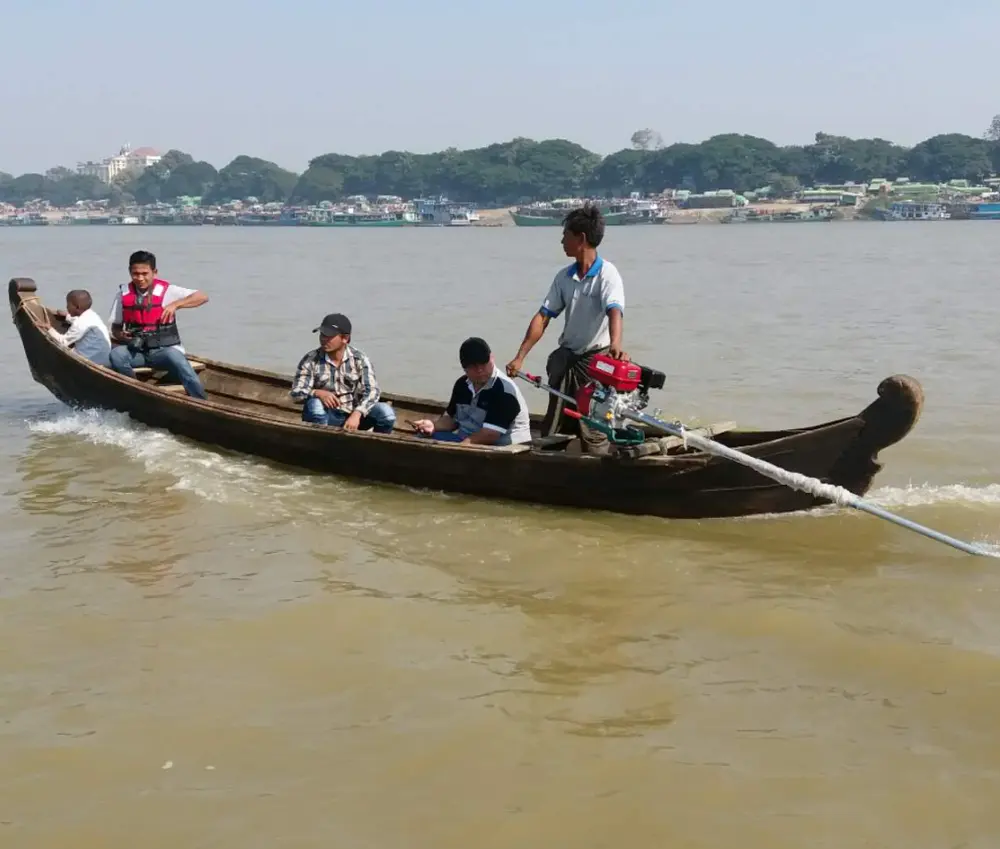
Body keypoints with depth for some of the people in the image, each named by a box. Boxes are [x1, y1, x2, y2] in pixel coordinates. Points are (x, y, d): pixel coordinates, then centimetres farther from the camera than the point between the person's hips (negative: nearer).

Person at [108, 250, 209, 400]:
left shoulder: (166, 290, -6)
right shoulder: (123, 294, 3)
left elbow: (203, 297, -11)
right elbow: (115, 327, 13)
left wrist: (175, 304, -23)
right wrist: (120, 335, -10)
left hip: (164, 349, -3)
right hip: (136, 351, 3)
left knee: (175, 358, -35)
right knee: (116, 354, -28)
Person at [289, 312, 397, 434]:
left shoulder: (359, 359, -7)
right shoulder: (310, 360, -8)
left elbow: (372, 391, -17)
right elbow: (296, 394, -12)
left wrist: (356, 414, -35)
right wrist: (318, 393, -35)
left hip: (352, 415, 1)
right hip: (325, 417, -1)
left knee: (386, 412, -23)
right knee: (315, 404, -35)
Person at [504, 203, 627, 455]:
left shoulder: (607, 274, -14)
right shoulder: (564, 277, 4)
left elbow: (614, 312, -30)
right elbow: (543, 317, 4)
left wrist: (616, 344, -51)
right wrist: (520, 357, -4)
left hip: (596, 359, -6)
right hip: (566, 356, 6)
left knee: (592, 429, -5)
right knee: (552, 426, 12)